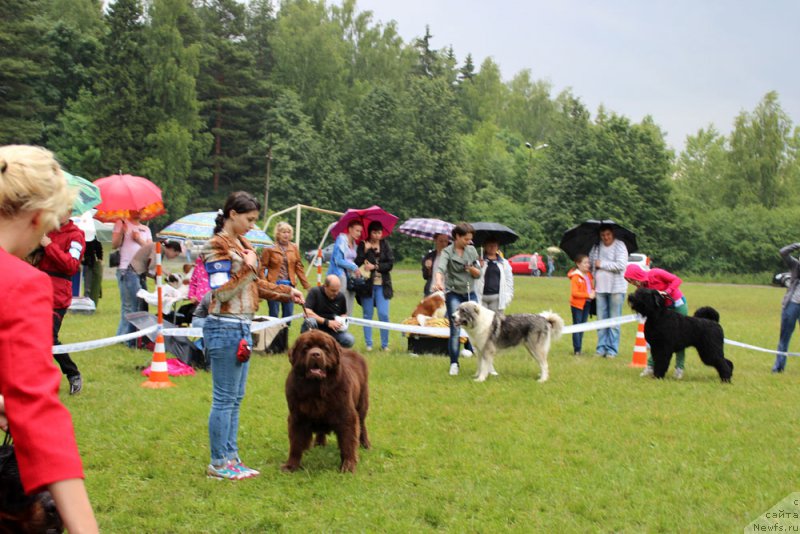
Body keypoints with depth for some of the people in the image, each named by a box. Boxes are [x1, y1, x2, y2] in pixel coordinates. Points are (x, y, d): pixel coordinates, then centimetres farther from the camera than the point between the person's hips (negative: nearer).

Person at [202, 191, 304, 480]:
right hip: (225, 328, -9)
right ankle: (218, 463, 6)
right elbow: (222, 292, -18)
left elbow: (255, 284, 21)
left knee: (235, 398, 13)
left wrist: (286, 292, 12)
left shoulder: (241, 243, 14)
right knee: (225, 399, -2)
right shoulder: (217, 246, -12)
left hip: (242, 327, 9)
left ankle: (230, 457, 21)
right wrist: (247, 267, -17)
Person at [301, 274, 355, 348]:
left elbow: (344, 314, 20)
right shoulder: (315, 292, -11)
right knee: (310, 321, -38)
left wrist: (342, 321, -5)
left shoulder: (341, 297, 2)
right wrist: (327, 322, -26)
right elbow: (307, 313, -23)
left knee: (350, 340, -23)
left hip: (332, 331, 4)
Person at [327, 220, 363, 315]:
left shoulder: (353, 243, 17)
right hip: (340, 275, -8)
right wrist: (354, 267, -10)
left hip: (351, 275, 8)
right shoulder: (341, 240, -7)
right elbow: (338, 260, -13)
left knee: (349, 310, 5)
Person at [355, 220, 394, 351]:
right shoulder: (363, 245, 2)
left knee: (384, 314, -7)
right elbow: (357, 263, -8)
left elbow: (390, 264, 0)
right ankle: (369, 344, 11)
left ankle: (385, 344, 3)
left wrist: (375, 266, -11)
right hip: (367, 284, -1)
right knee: (368, 315, 4)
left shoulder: (385, 245, 7)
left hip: (382, 285, 1)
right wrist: (365, 250, -18)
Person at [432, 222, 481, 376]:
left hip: (470, 293, 4)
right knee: (455, 329, -5)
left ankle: (469, 347, 24)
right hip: (454, 294, -4)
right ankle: (454, 363, 2)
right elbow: (440, 268, -25)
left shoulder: (472, 251, 6)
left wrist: (471, 268, -12)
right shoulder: (447, 252, -7)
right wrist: (439, 282, -46)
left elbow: (478, 274, 10)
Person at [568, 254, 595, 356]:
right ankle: (577, 349, -1)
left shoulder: (589, 275, 8)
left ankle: (579, 348, 16)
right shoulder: (575, 277, -13)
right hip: (577, 304, -7)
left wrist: (593, 292, 1)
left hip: (587, 304, 7)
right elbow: (574, 293, -19)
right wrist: (588, 295, -22)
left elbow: (592, 287, 24)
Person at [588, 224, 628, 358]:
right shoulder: (596, 247, 10)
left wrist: (602, 264, -11)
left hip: (616, 288, -5)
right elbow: (590, 264, 19)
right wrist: (593, 279, 8)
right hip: (600, 288, 5)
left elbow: (621, 265, -17)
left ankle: (612, 349, 4)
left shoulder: (619, 246, -6)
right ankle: (601, 348, 12)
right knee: (601, 320, 7)